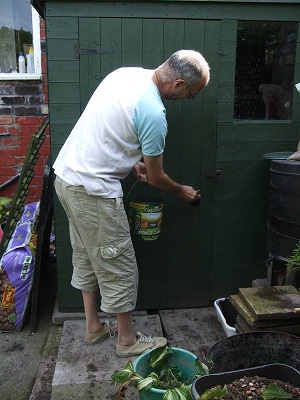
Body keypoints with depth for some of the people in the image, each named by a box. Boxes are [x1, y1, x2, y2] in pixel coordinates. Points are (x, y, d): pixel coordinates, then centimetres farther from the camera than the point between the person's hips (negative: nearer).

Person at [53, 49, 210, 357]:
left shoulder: (125, 73, 6)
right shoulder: (153, 113, -20)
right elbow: (156, 178, -8)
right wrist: (181, 191, 10)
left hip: (66, 173, 10)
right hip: (93, 190, -10)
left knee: (86, 258, 20)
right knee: (119, 267, 6)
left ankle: (93, 327, 36)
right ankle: (127, 340, 23)